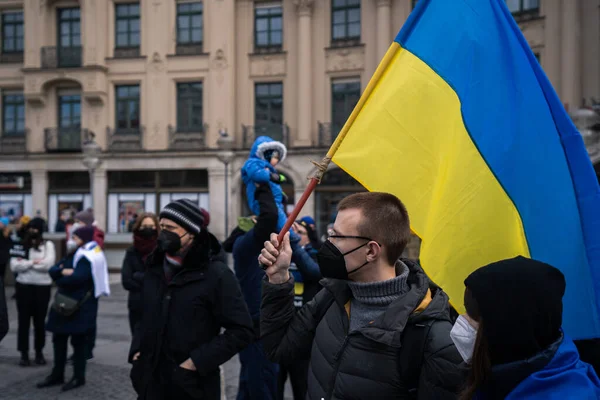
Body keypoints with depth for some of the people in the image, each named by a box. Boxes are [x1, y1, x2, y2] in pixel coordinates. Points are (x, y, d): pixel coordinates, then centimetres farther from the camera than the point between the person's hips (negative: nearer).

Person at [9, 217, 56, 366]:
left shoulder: (48, 245, -2)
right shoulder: (20, 245, 2)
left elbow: (48, 264, -16)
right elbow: (14, 266, -8)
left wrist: (25, 262, -11)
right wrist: (34, 262, -13)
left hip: (43, 287, -1)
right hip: (24, 286, 1)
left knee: (39, 321, 9)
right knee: (24, 320, 5)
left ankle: (39, 352, 22)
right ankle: (24, 353, 13)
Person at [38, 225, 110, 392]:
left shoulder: (90, 258, -13)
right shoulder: (74, 255, 15)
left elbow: (76, 279, -25)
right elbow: (52, 271, 8)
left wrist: (59, 280, -5)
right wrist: (63, 271, -15)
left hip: (81, 306, -9)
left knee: (78, 341, 0)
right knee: (59, 339, 12)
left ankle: (79, 377, 11)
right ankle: (57, 375, 22)